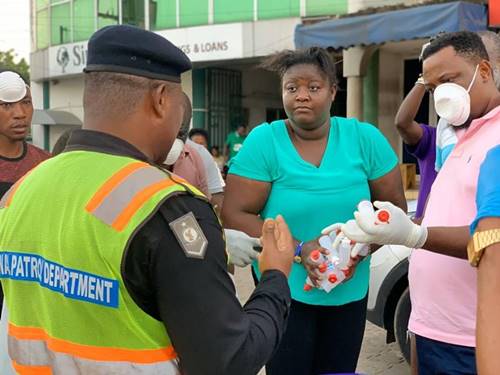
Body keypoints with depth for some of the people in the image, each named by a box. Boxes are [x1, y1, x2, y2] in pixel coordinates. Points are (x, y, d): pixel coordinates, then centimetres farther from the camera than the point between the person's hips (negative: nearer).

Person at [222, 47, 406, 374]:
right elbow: (234, 215, -14)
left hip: (351, 290, 3)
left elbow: (394, 205, 0)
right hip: (284, 288, -2)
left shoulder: (365, 138, -6)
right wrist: (299, 248, -22)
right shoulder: (263, 141, -13)